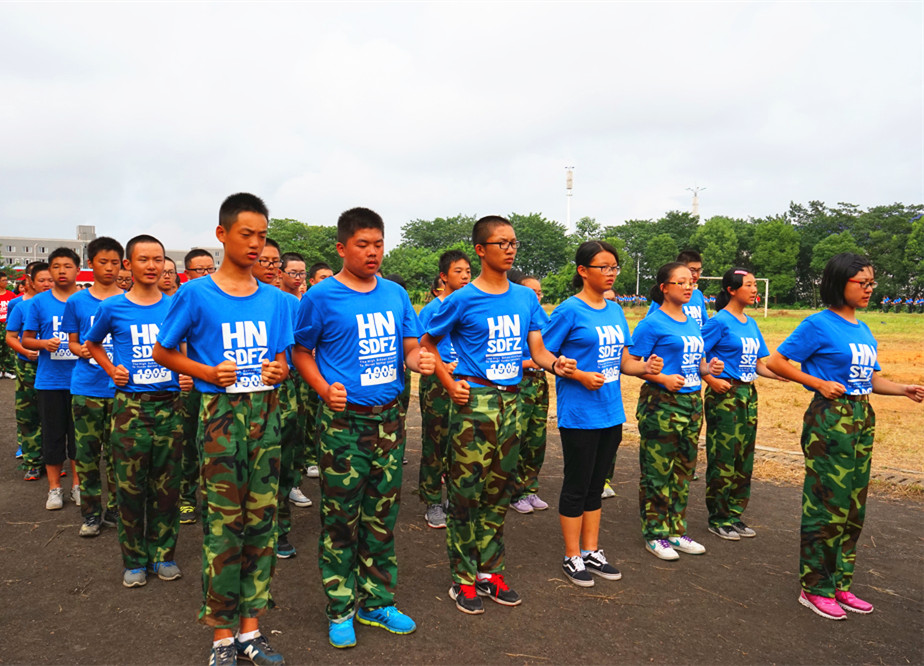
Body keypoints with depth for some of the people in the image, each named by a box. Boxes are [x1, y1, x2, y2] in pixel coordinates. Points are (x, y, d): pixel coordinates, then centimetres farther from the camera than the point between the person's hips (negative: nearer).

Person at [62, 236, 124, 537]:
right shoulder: (77, 301, 7)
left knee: (117, 452, 5)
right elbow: (72, 342, 12)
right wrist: (81, 350, -10)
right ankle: (91, 513, 16)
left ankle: (115, 509, 19)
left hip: (120, 386, 0)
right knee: (87, 452, 3)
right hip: (86, 387, 0)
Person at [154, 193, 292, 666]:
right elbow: (162, 351, 4)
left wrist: (279, 370, -8)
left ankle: (250, 628, 20)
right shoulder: (196, 294, -2)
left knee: (261, 517, 7)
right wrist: (208, 372, -9)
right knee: (224, 521, 0)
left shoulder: (275, 299, 9)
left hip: (265, 411, 4)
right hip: (221, 412, -4)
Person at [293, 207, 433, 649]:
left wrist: (418, 360, -12)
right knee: (341, 518, 3)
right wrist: (325, 389, -14)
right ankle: (340, 609, 19)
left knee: (382, 516, 13)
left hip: (389, 418, 5)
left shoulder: (395, 294, 8)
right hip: (344, 420, -4)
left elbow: (410, 346, 11)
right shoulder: (321, 297, -5)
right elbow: (301, 352, 1)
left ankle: (377, 602, 27)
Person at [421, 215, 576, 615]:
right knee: (467, 492, 0)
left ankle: (490, 572, 26)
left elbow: (537, 350, 6)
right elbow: (427, 343, 2)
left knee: (499, 491, 13)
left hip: (511, 401, 5)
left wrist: (556, 364, -16)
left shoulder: (526, 298, 8)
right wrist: (449, 383, -9)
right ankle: (463, 579, 13)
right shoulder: (463, 300, -6)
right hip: (474, 401, -5)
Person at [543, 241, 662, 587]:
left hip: (611, 412, 7)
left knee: (596, 485, 16)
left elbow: (623, 360, 14)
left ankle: (591, 552, 28)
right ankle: (572, 557, 19)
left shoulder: (615, 310, 10)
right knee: (577, 486, 4)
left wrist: (645, 366, -6)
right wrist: (581, 376, -21)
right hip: (578, 413, -7)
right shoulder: (569, 310, -11)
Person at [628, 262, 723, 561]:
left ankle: (675, 530, 26)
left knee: (684, 469, 14)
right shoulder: (653, 323, -10)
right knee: (658, 471, 0)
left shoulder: (692, 322, 14)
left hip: (691, 402, 8)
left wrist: (708, 368, 1)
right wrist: (663, 379, -25)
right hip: (661, 403, -8)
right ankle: (655, 533, 12)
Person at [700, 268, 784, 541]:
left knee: (744, 458, 12)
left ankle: (735, 515, 23)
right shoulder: (720, 321, -10)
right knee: (723, 458, -2)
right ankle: (718, 519, 9)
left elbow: (758, 364, 15)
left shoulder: (751, 323, 13)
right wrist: (711, 381, -18)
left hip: (748, 394, 8)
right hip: (725, 393, -8)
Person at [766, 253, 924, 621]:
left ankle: (840, 584, 26)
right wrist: (820, 383, -15)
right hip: (829, 419, -8)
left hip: (863, 418, 8)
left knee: (854, 507, 13)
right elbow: (776, 362, -9)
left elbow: (873, 378, 19)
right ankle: (815, 589, 10)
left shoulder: (863, 329, 12)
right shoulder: (819, 324, -10)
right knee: (829, 506, -3)